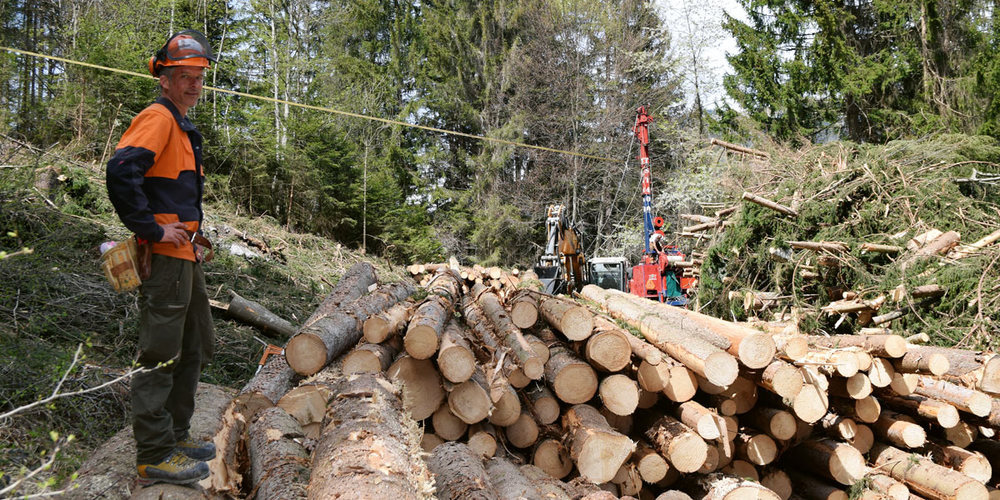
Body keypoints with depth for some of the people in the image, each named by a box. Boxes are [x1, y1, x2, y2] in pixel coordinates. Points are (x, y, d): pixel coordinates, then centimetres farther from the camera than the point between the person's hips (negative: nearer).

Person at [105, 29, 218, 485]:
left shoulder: (183, 128, 20)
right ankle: (155, 456, 2)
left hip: (185, 257, 11)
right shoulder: (158, 118, -11)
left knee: (196, 348, 18)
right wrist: (152, 229, -22)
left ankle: (176, 434, 29)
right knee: (161, 355, -5)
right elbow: (121, 170, -28)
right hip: (164, 259, -11)